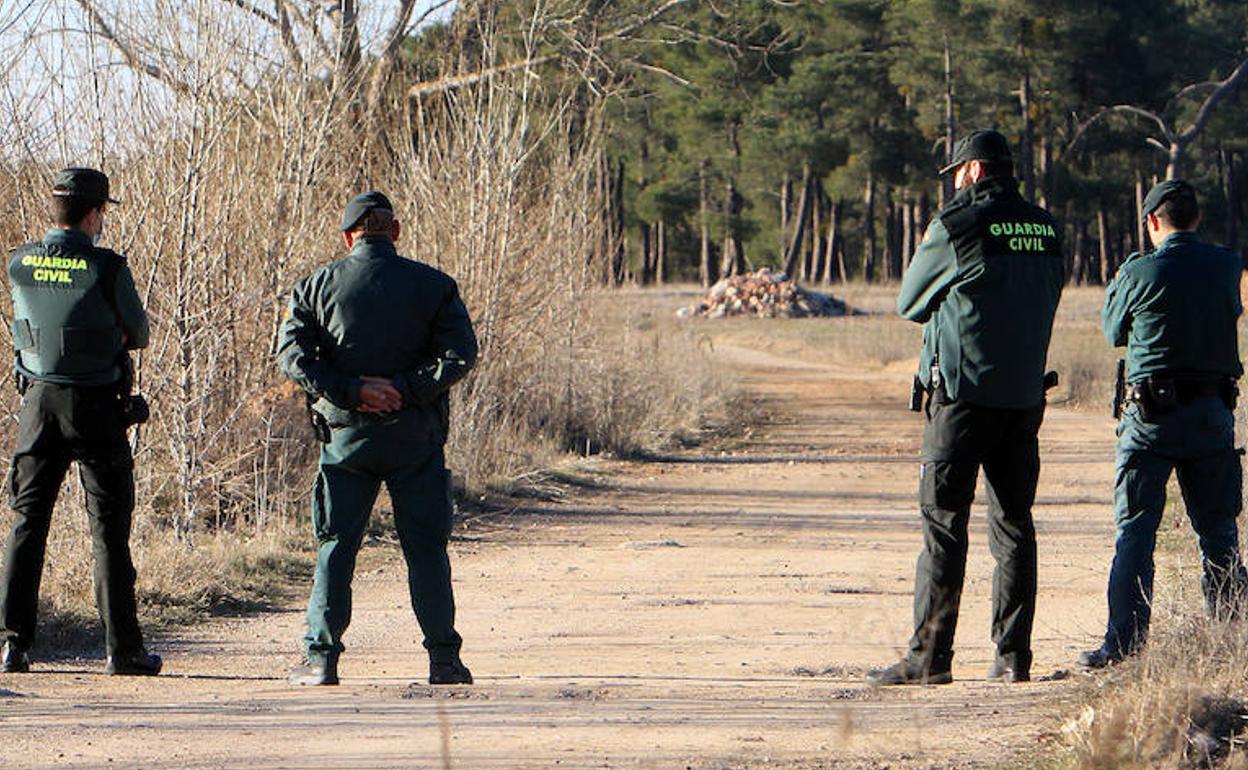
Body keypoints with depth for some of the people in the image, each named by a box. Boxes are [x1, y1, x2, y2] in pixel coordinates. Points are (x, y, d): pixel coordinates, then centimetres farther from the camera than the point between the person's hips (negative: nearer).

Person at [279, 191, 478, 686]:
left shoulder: (317, 287, 3)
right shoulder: (433, 286, 1)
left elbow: (292, 354, -6)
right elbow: (460, 353, -9)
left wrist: (352, 390, -10)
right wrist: (405, 389, -11)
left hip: (346, 436, 0)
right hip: (415, 436, 0)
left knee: (335, 548, 6)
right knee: (426, 549, 6)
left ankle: (321, 658, 1)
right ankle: (444, 659, 3)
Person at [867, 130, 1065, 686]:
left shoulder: (958, 226, -9)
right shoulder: (1046, 229, 9)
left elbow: (910, 303, 1)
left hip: (964, 394, -6)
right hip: (1025, 394, 6)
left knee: (943, 523, -4)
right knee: (1013, 525, 10)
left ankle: (929, 656, -8)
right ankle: (1012, 655, 9)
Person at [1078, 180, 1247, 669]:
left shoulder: (1142, 272, -7)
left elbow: (1115, 332, 7)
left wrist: (1117, 284, 25)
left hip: (1154, 413, -3)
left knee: (1135, 533, -1)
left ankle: (1123, 644, -6)